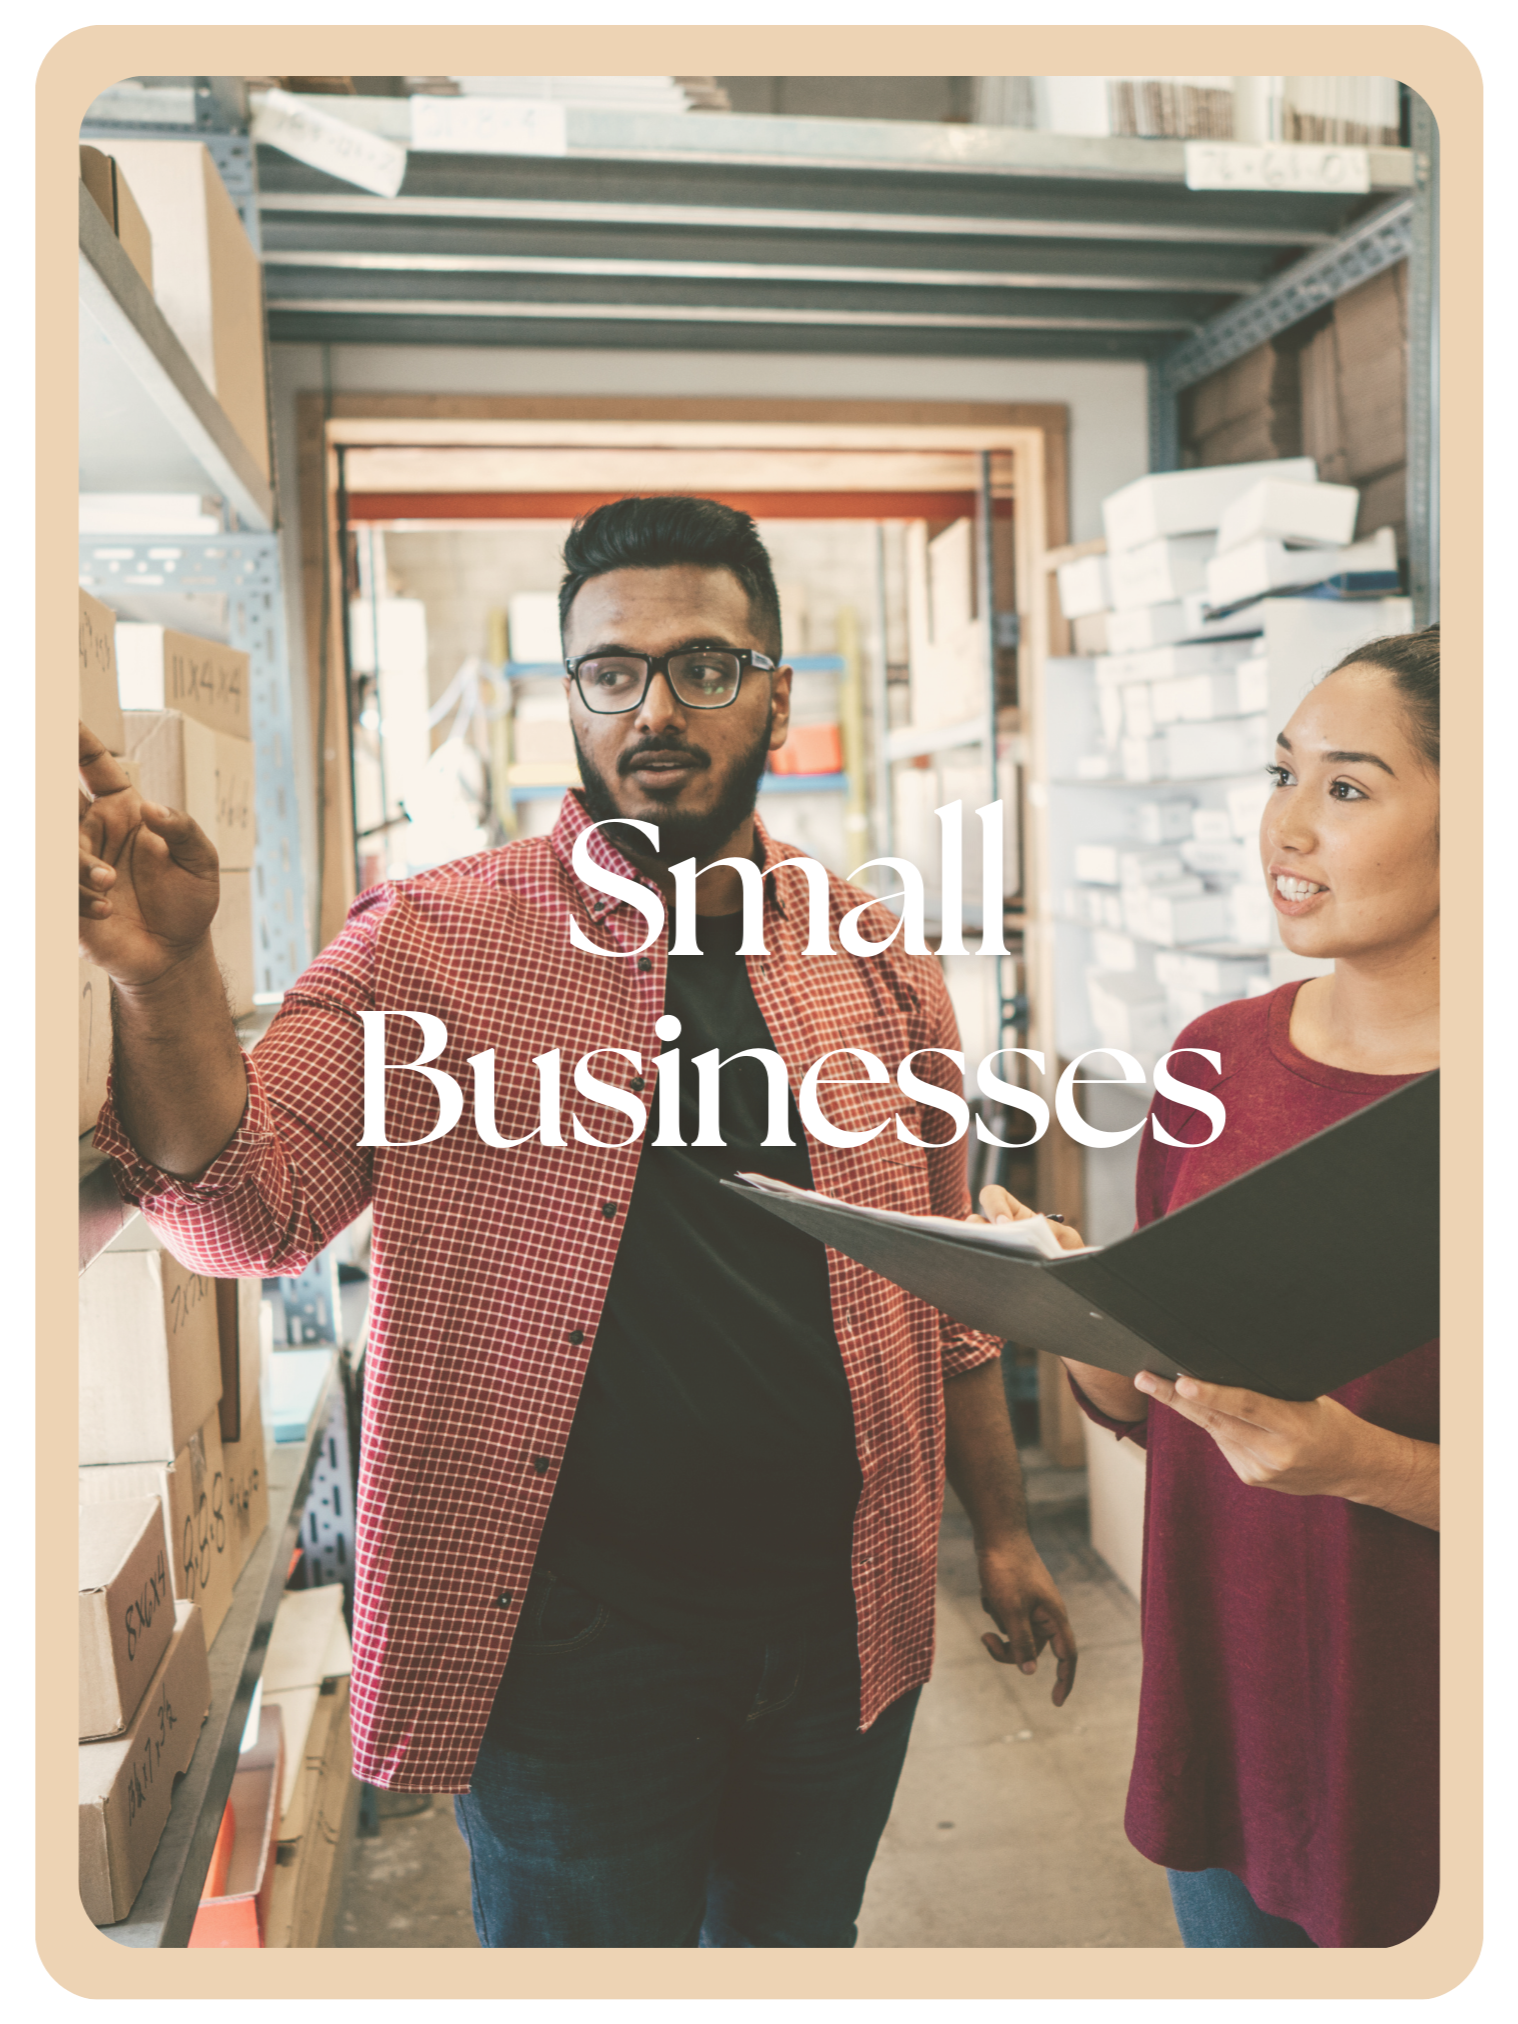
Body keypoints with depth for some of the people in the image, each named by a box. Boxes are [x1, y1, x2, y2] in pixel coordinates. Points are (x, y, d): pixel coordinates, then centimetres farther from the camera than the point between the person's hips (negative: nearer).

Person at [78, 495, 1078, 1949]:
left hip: (843, 1620, 4)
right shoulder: (429, 944, -8)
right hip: (572, 1648, -3)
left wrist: (1001, 1528, 12)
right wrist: (166, 979, -30)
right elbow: (252, 1216, -13)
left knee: (799, 1945, 24)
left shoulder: (873, 962, 2)